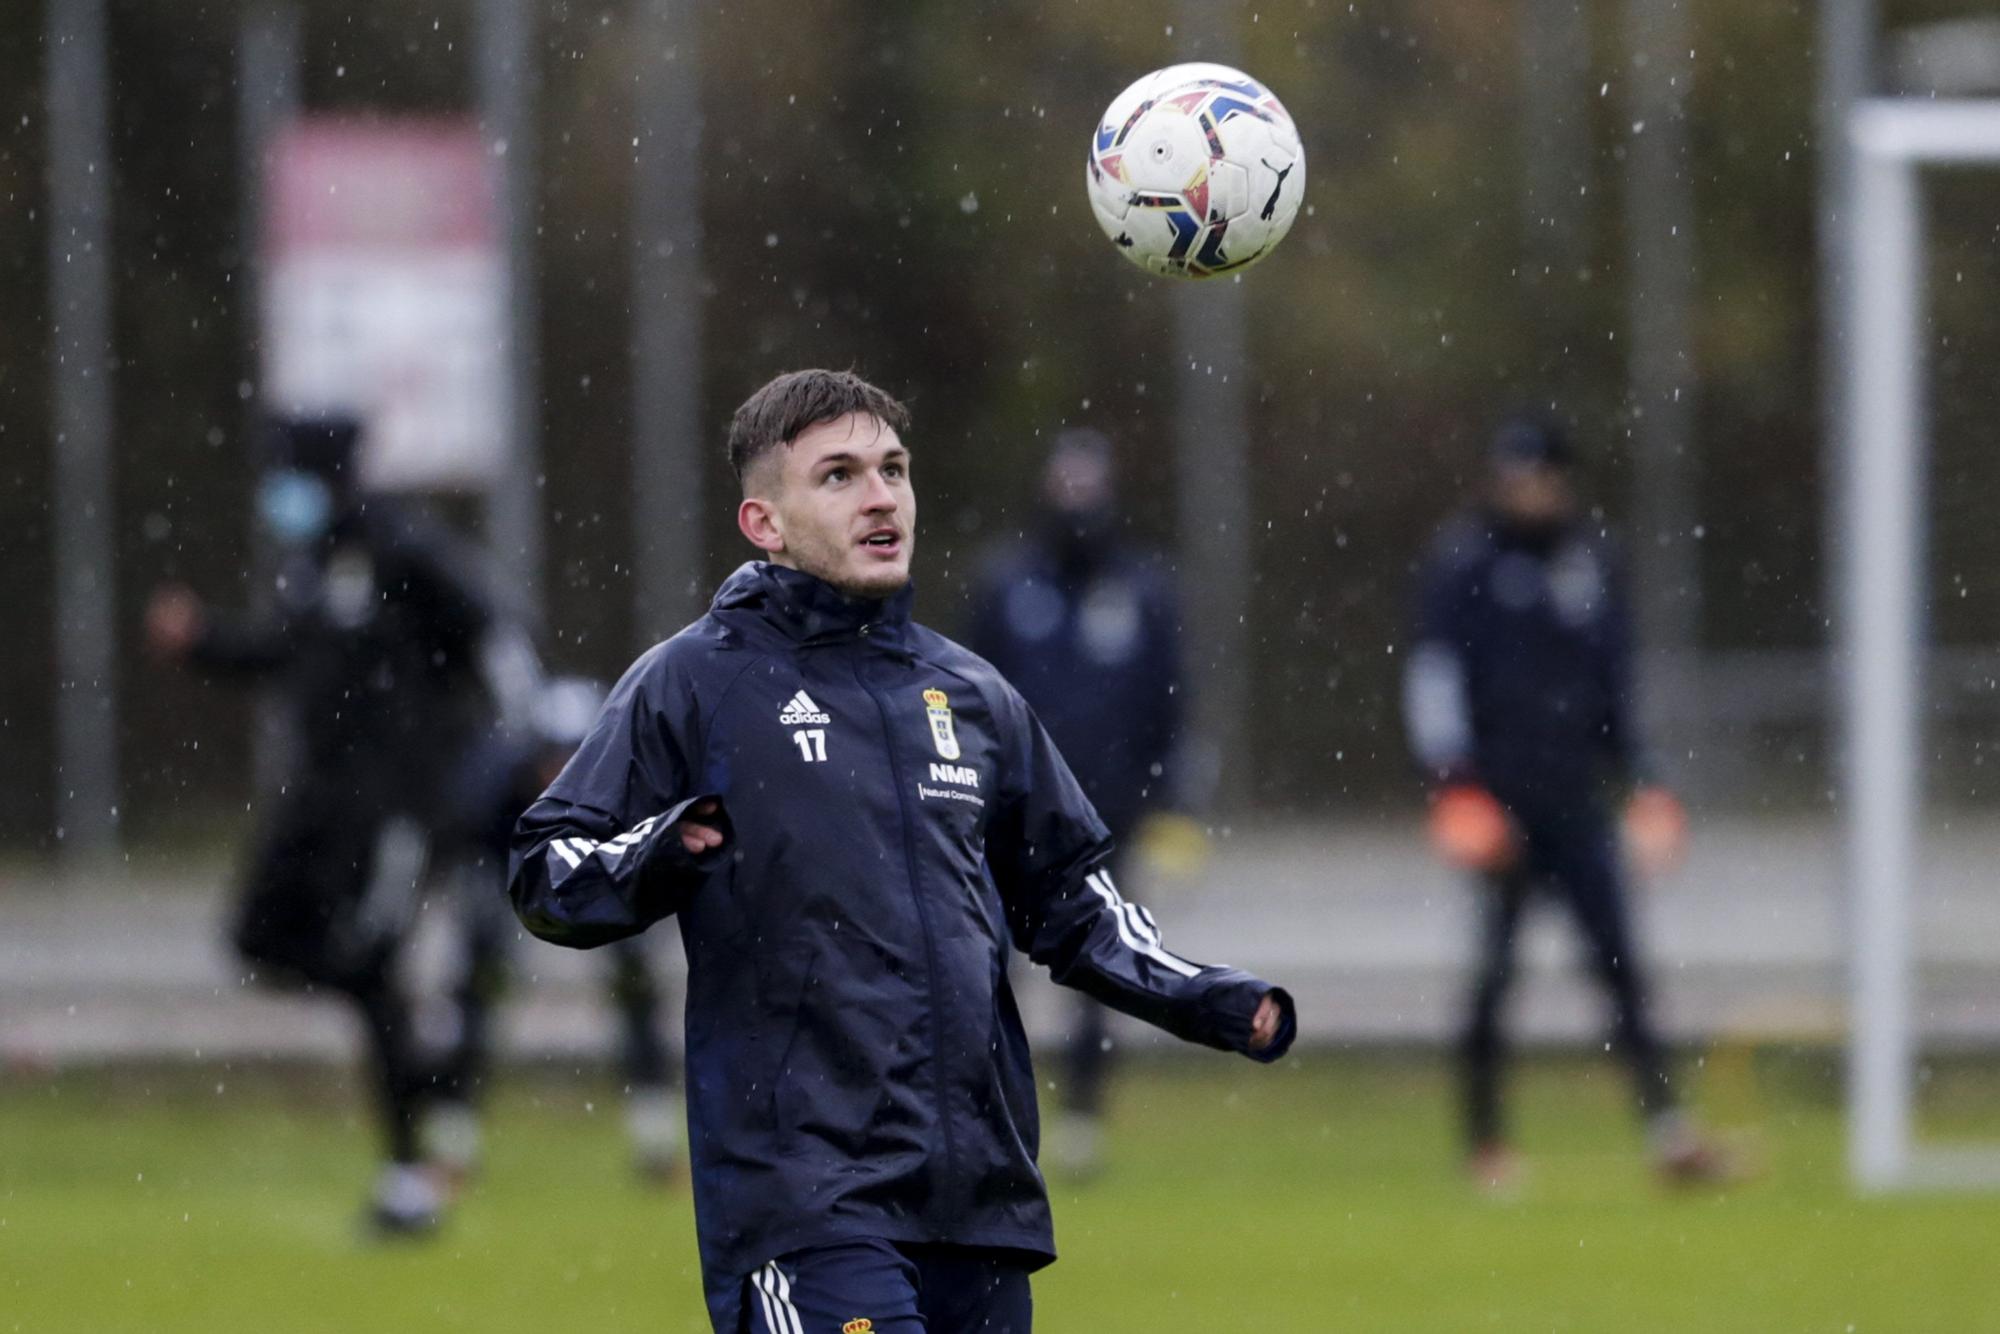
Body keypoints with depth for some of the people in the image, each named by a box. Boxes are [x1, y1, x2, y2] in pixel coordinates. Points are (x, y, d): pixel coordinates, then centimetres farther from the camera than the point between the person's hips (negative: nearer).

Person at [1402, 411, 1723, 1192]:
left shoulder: (1591, 558, 13)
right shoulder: (1465, 560, -1)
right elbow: (1432, 675, -4)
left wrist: (1639, 780, 19)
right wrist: (1453, 788, -13)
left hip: (1576, 796, 4)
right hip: (1498, 796, -4)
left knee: (1618, 958, -4)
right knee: (1494, 968, -1)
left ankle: (1665, 1129, -9)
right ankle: (1485, 1142, 7)